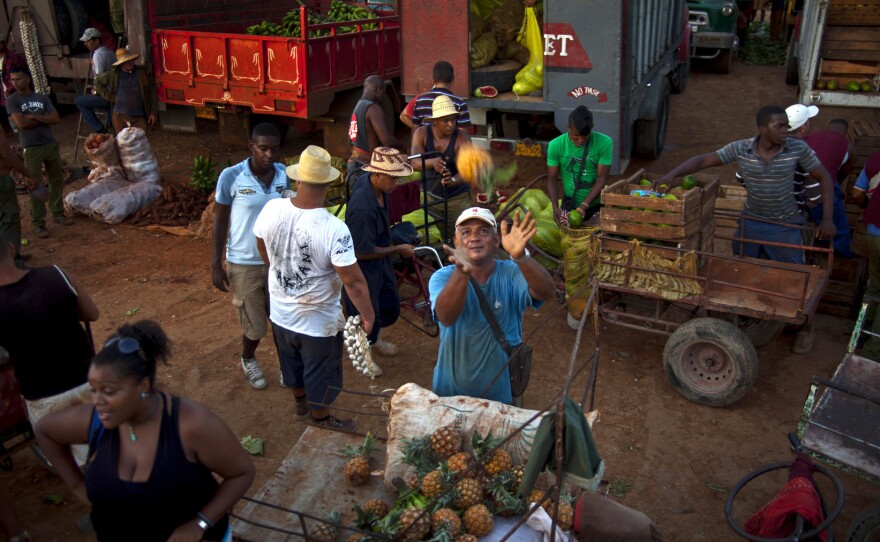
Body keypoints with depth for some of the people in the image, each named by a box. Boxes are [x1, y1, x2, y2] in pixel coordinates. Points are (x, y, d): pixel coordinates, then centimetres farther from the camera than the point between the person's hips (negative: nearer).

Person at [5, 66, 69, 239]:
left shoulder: (42, 98, 7)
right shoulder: (12, 100, -3)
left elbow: (56, 119, -3)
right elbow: (21, 123, -15)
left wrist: (34, 116, -13)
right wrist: (44, 118, -6)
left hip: (51, 144, 4)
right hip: (31, 148, -4)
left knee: (57, 180, 13)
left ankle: (57, 213, 28)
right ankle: (38, 223, 4)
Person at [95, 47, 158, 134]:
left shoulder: (142, 72, 5)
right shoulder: (113, 74, 3)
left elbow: (152, 92, 7)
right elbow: (97, 82, 16)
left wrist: (153, 112, 2)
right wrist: (110, 96, 5)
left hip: (139, 117, 0)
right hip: (121, 116, 0)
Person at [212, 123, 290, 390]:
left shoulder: (283, 174, -4)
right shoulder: (231, 177, -15)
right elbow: (220, 221, -7)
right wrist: (216, 265, -6)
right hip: (244, 264, -3)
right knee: (254, 325, 8)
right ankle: (248, 359, 42)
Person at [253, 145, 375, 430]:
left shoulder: (271, 209, -16)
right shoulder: (334, 229, -32)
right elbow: (354, 281, -26)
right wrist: (368, 315, -10)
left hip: (280, 312, 5)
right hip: (319, 321, -5)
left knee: (292, 363, 30)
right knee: (320, 375, 21)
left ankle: (301, 403, 56)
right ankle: (321, 421, 44)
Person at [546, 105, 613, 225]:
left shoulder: (604, 143, -17)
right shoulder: (556, 145, -14)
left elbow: (602, 178, -15)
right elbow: (552, 179, -8)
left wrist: (584, 206, -24)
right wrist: (555, 207, -22)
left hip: (596, 205, 0)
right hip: (570, 204, 0)